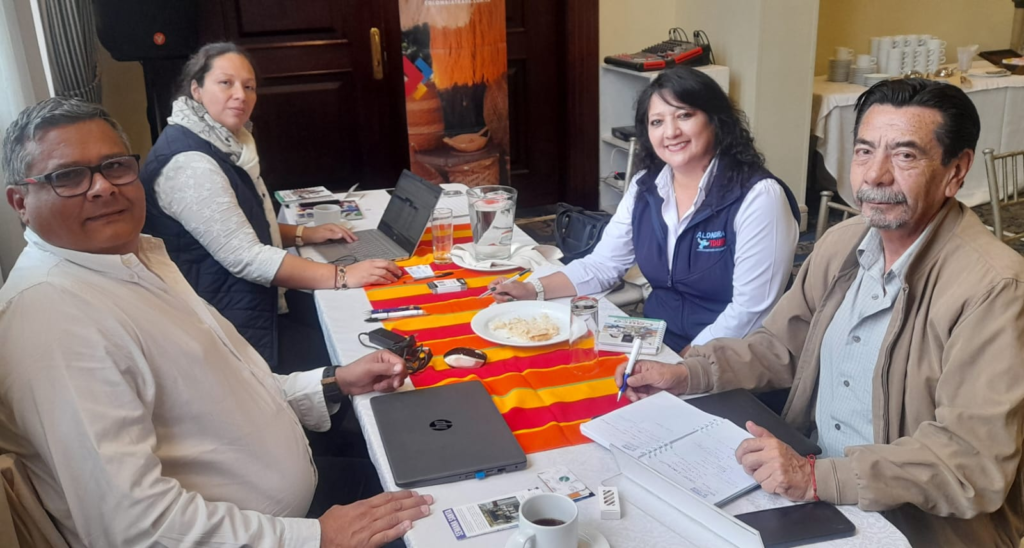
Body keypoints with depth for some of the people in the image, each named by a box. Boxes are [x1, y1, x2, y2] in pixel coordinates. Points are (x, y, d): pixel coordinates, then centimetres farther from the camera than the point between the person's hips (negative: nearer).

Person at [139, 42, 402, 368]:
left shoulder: (220, 142, 10)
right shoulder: (189, 161, -21)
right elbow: (245, 258, -26)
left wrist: (301, 234, 11)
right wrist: (341, 277, -26)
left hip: (250, 305, 9)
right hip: (229, 329, -9)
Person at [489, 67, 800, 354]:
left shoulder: (758, 197, -16)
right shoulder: (646, 188, 4)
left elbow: (750, 312, -18)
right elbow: (602, 265, 7)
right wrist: (534, 290, -6)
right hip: (655, 342, 6)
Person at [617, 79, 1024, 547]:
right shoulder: (842, 243, 2)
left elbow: (975, 463, -24)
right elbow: (782, 346, 12)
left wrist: (816, 477, -31)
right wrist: (687, 374, -1)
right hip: (813, 478, 6)